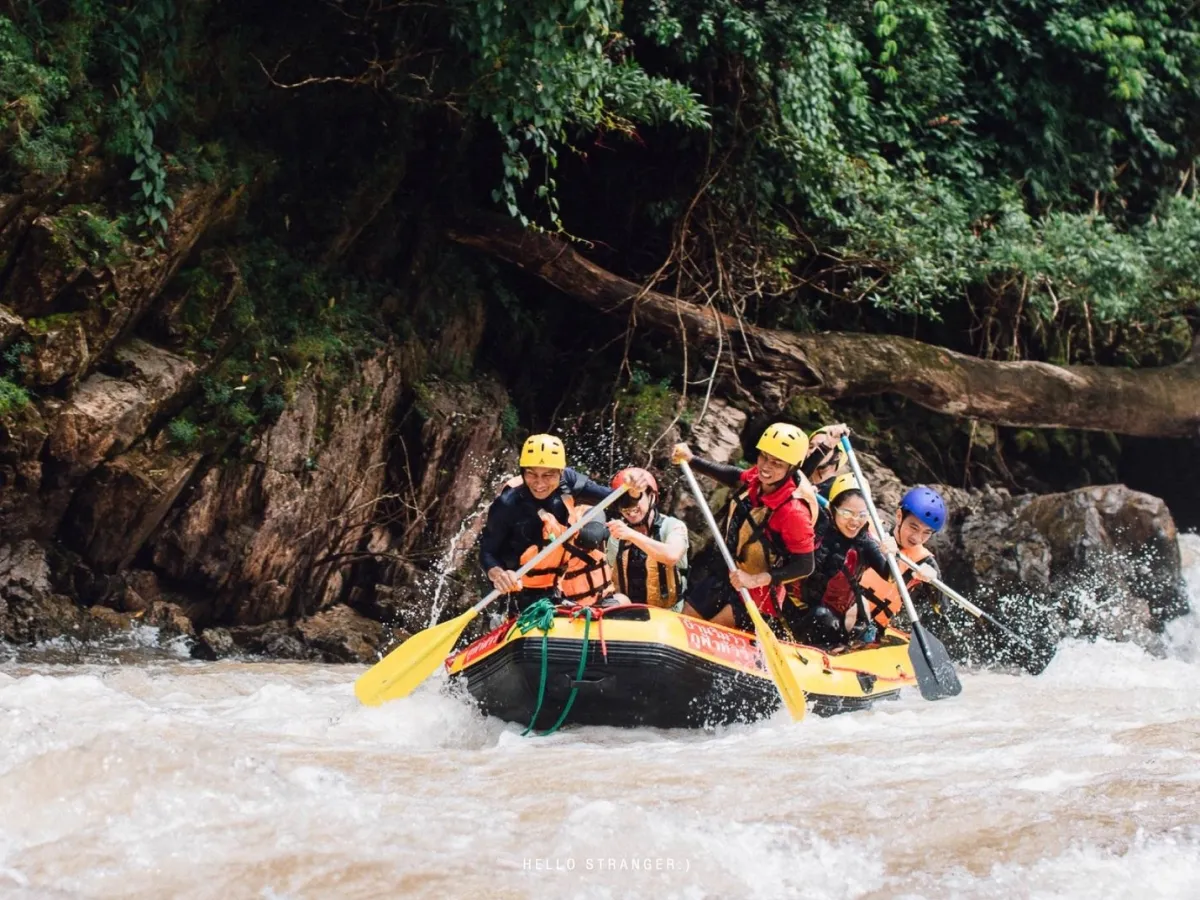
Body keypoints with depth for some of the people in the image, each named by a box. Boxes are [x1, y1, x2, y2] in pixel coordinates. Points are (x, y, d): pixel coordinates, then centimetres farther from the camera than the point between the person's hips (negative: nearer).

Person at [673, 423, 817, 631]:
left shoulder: (793, 511, -31)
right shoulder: (756, 479, -11)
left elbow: (805, 565, -27)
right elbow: (735, 476, 13)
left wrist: (754, 580, -33)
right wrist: (690, 459, 4)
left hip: (757, 590, -7)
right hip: (726, 573, 7)